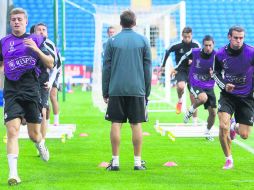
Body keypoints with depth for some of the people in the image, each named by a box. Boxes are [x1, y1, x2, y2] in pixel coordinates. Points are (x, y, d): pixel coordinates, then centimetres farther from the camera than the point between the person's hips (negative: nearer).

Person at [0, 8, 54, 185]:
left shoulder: (36, 40, 5)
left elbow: (50, 64, 1)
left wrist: (37, 50, -13)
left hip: (31, 90, 0)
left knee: (34, 134, 9)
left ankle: (40, 144, 46)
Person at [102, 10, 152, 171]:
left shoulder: (112, 41, 3)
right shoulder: (143, 41, 5)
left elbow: (106, 68, 4)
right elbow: (148, 68, 7)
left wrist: (105, 92, 10)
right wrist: (147, 91, 13)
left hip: (116, 90, 0)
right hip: (137, 89, 0)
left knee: (116, 124, 2)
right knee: (136, 124, 4)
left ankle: (115, 161, 1)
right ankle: (138, 162, 4)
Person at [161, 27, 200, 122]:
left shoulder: (196, 45, -9)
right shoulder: (177, 45, -12)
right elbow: (167, 52, 6)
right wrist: (163, 65, 8)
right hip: (181, 71, -1)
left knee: (193, 98, 3)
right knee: (181, 86, -33)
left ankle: (195, 119, 16)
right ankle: (180, 100, 1)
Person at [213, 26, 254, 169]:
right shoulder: (220, 54, -9)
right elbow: (216, 73, 7)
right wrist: (224, 86, -10)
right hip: (228, 94, 1)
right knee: (223, 126, -20)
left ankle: (236, 128, 39)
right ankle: (229, 160, -1)